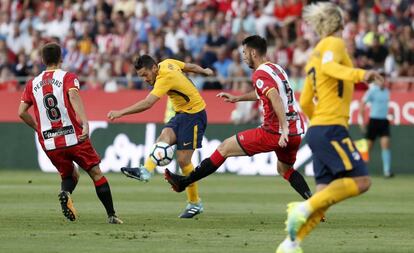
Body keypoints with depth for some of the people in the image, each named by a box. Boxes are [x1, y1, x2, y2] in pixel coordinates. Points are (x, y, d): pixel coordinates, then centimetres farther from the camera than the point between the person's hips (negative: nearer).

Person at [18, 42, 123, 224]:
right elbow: (73, 96, -20)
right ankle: (111, 215, 5)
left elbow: (21, 112, 6)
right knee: (96, 173, 9)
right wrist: (85, 123, -31)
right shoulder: (68, 77, 0)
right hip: (74, 138, -3)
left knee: (69, 175, 21)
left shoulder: (32, 84, 11)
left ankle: (65, 192, -13)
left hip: (49, 144, 3)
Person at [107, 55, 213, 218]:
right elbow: (190, 67, 18)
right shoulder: (167, 63, 0)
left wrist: (121, 112, -40)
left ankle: (195, 203, 4)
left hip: (194, 115, -9)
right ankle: (145, 171, -42)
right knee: (165, 136, -19)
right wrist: (204, 71, 39)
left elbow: (147, 103, -36)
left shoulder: (165, 79, -26)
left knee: (183, 160, -9)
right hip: (181, 114, 9)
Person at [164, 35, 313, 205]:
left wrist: (284, 128, -34)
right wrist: (236, 98, 45)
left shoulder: (260, 74, -10)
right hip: (296, 131, 8)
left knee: (225, 148, 3)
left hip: (275, 132, -8)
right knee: (285, 170, 31)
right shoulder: (276, 68, 18)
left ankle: (183, 182, 10)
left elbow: (276, 98, -27)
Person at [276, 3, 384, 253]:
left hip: (317, 129, 9)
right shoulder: (335, 43, -2)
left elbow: (305, 103, 24)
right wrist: (359, 74, -42)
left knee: (325, 196, 4)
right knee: (360, 180, -15)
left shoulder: (316, 54, 23)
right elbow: (328, 66, -27)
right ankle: (304, 208, -22)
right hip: (331, 127, -9)